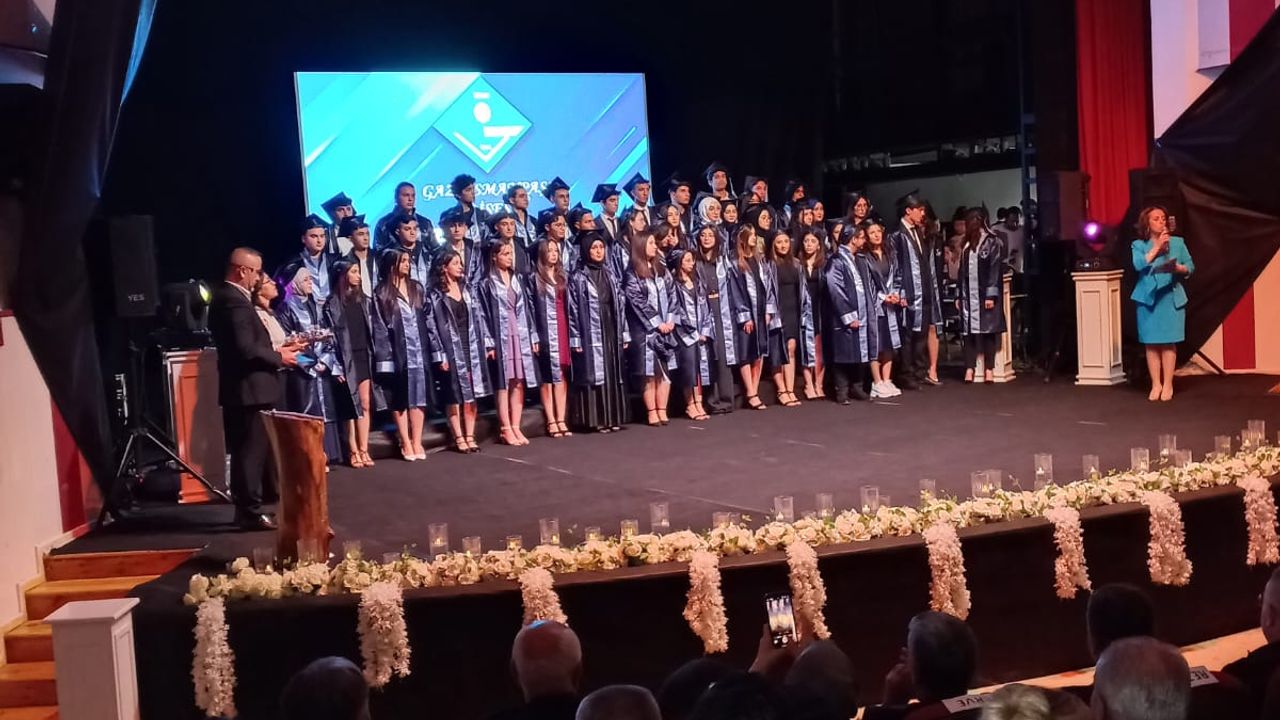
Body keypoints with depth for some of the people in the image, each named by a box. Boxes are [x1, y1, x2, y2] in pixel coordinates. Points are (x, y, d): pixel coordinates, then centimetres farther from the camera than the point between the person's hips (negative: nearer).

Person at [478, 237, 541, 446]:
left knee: (519, 382, 4)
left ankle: (516, 427, 9)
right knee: (503, 383, -2)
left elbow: (528, 309, 12)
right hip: (500, 337, -4)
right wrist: (488, 343, -13)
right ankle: (506, 429, 2)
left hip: (521, 336, 5)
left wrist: (534, 336, 7)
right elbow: (483, 315, -6)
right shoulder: (486, 284, -2)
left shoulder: (519, 279, 13)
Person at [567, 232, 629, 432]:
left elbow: (619, 305, 14)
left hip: (610, 332, 6)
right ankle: (596, 419, -1)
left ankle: (612, 417, 12)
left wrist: (624, 333, 10)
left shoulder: (608, 275, 14)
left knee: (612, 374, 6)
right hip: (591, 334, -6)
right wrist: (575, 339, -14)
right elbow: (573, 309, -8)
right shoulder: (577, 277, -4)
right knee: (593, 373, -5)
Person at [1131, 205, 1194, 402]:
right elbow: (1139, 265, -12)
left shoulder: (1178, 242, 9)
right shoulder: (1139, 245, 6)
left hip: (1171, 297, 0)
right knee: (1151, 343, 0)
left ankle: (1168, 385, 3)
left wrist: (1180, 268, -16)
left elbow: (1191, 266, 5)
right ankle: (1156, 385, 7)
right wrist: (1157, 246, -12)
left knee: (1169, 342, -2)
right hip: (1148, 298, 0)